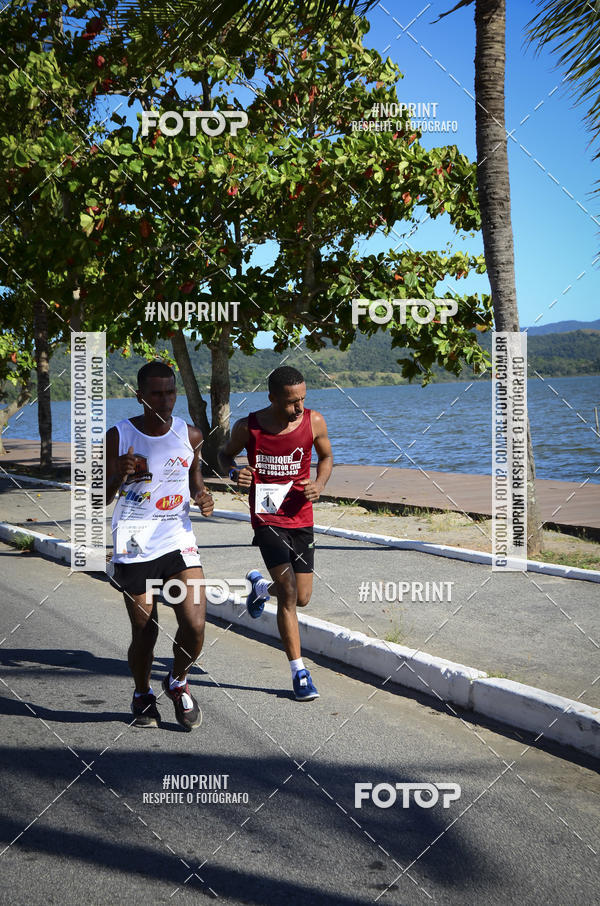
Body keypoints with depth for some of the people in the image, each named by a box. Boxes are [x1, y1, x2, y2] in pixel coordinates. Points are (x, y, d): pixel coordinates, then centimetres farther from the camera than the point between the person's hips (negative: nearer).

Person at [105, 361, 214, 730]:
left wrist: (202, 496, 0)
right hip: (134, 547, -2)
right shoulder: (118, 437, -6)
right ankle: (143, 694, 33)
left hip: (179, 542, 2)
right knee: (144, 635, 4)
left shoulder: (190, 435, 3)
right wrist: (118, 476, -23)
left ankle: (178, 682, 20)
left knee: (195, 626, -11)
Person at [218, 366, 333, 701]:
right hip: (267, 518, -3)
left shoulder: (314, 421, -5)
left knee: (302, 598, 8)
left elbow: (326, 456, 12)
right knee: (288, 592, -14)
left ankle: (259, 584, 42)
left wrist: (319, 484, -8)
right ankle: (300, 672, -3)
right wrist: (233, 472, -13)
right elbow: (225, 454, 10)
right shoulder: (248, 427, -10)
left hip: (301, 519, 3)